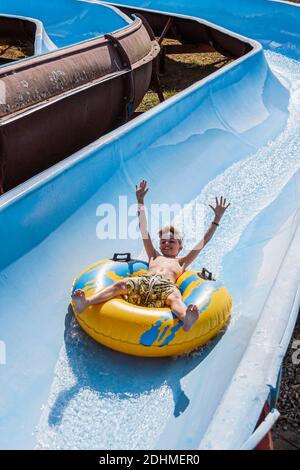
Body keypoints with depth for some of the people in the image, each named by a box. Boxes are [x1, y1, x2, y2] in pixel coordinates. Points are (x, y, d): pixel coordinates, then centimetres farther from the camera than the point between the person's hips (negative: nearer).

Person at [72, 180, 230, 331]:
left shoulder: (181, 262, 35)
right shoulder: (154, 256, 39)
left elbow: (203, 242, 34)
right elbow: (144, 231, 40)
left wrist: (217, 218, 34)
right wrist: (140, 201, 42)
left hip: (166, 286, -2)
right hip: (142, 281, 2)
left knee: (174, 297, -37)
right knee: (121, 284, -28)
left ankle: (186, 319, -71)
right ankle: (85, 303, -49)